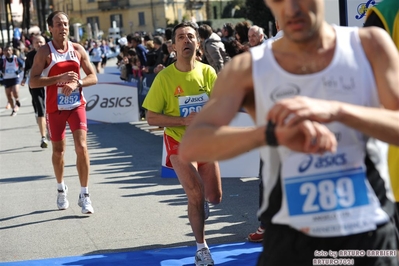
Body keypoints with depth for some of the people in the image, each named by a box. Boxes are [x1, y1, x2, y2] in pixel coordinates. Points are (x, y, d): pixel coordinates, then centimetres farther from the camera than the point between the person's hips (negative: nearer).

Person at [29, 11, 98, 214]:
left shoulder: (78, 50, 0)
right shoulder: (44, 52, -8)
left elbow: (93, 77, 2)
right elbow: (33, 82, -16)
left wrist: (77, 83, -18)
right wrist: (59, 78, -26)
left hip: (76, 105, 1)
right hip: (55, 108, -1)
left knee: (81, 146, -12)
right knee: (58, 150, 11)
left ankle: (84, 195, -5)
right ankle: (61, 189, 34)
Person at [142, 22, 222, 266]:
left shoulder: (208, 72, -8)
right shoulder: (164, 77, -15)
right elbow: (151, 118, -12)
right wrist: (184, 120, -24)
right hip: (180, 142, -3)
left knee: (214, 197, 6)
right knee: (196, 194, -15)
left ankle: (200, 203, 46)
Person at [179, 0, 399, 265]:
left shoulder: (369, 45, 1)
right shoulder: (247, 70, 0)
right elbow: (190, 147, -14)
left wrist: (336, 110, -27)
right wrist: (273, 133, -32)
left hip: (371, 238, 0)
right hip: (290, 242, 0)